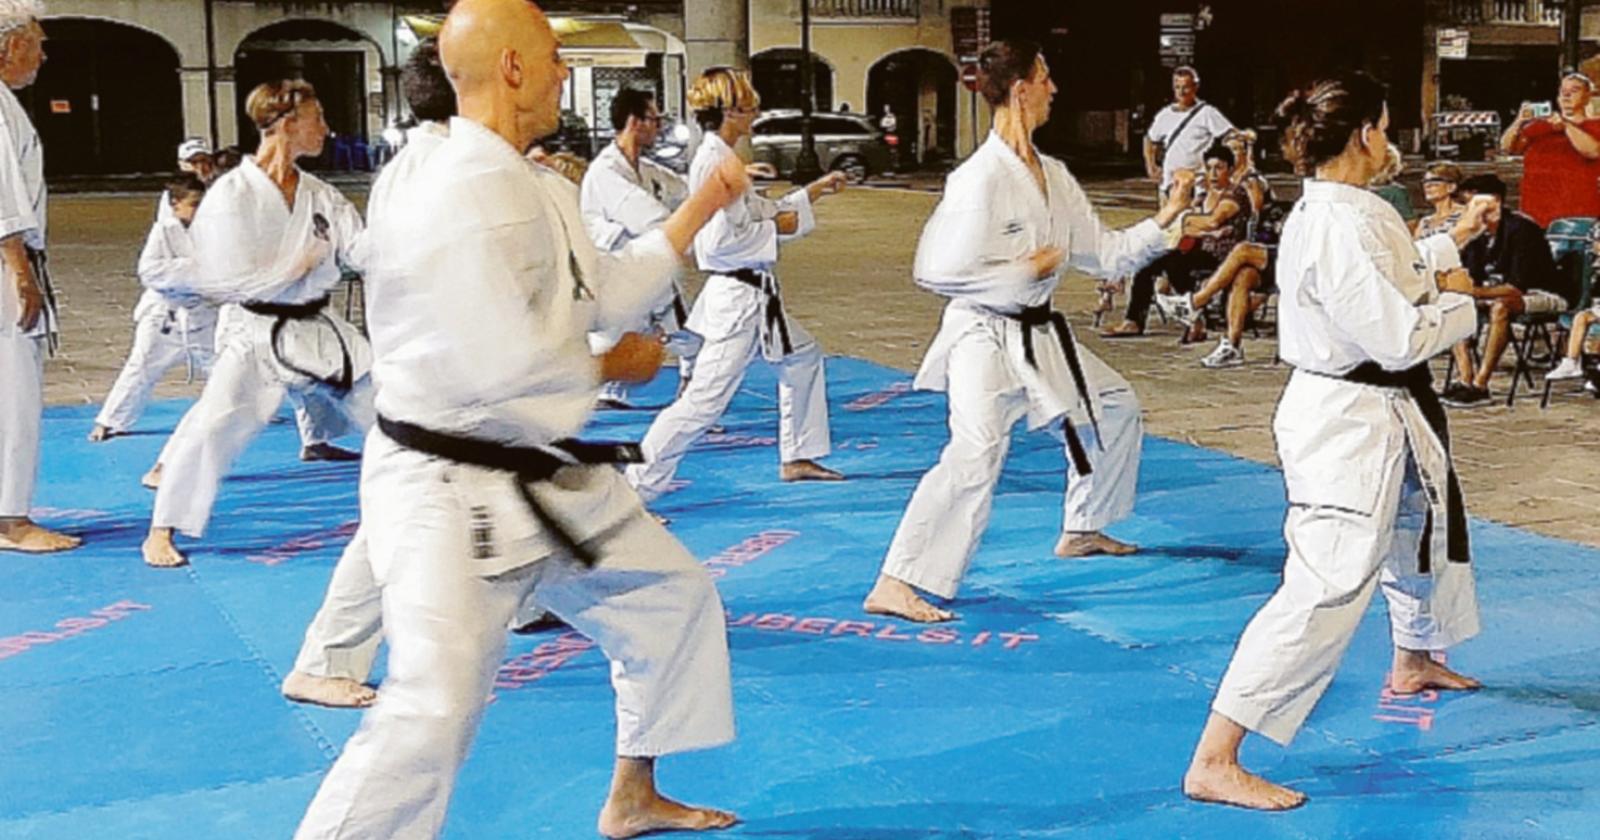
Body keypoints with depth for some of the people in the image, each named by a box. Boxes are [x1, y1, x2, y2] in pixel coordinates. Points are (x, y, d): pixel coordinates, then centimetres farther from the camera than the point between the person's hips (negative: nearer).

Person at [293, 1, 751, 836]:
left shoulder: (539, 190, 7)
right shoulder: (455, 197, -24)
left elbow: (612, 292, 18)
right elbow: (505, 367, -29)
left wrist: (700, 207, 19)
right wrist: (612, 366, -11)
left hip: (547, 476, 10)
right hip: (450, 490, -10)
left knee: (673, 599, 22)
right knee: (432, 708, -19)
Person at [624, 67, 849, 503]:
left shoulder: (720, 160, 13)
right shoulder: (714, 163, -19)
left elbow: (762, 213, 23)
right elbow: (719, 241, -25)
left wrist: (816, 189, 23)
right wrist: (776, 228, -13)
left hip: (753, 295, 11)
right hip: (736, 297, -11)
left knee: (802, 356, 25)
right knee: (704, 400, -12)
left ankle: (797, 458, 34)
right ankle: (636, 487, -8)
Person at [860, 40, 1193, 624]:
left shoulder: (1053, 176, 7)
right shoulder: (979, 179, -20)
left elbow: (1105, 253, 13)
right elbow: (938, 270, -23)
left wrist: (1167, 218, 4)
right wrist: (1028, 271, -19)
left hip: (1040, 335, 9)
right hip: (985, 338, -9)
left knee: (1115, 406, 22)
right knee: (975, 456, -25)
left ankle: (1082, 529, 39)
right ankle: (894, 586, -24)